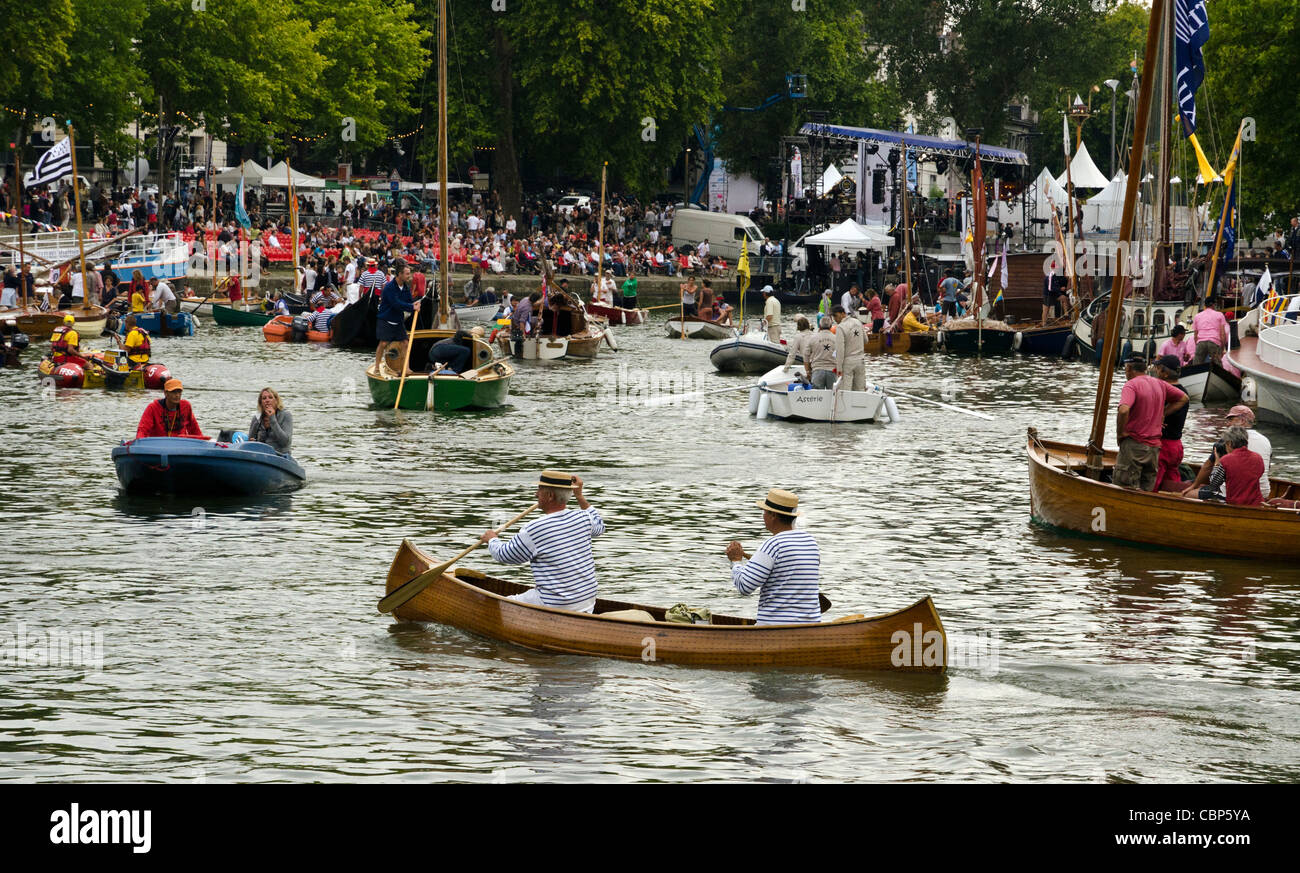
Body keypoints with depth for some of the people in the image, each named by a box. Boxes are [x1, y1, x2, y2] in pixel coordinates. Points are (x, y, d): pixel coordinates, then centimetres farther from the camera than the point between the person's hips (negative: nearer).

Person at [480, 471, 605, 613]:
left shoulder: (533, 531, -18)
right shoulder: (582, 519, -2)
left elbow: (503, 555, -1)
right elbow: (599, 526, 26)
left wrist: (492, 540, 21)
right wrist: (580, 496, 31)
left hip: (557, 607, -6)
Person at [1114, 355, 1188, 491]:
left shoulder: (1131, 385, -11)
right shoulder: (1160, 384, 11)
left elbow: (1123, 410, -28)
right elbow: (1183, 398, 23)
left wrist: (1120, 432, -13)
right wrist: (1162, 414, 15)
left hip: (1134, 445, -7)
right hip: (1154, 446, 7)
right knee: (1146, 491, 12)